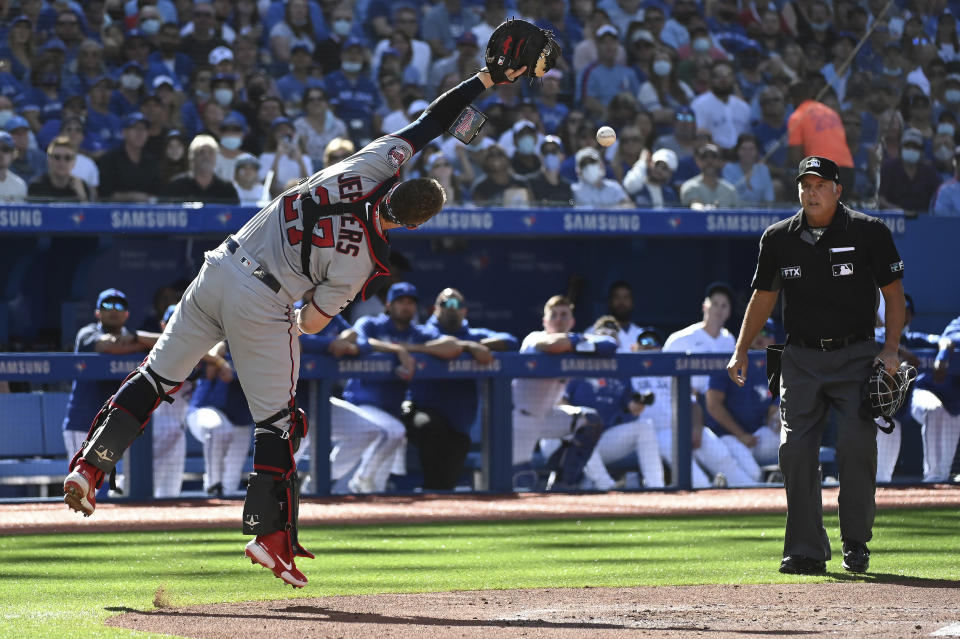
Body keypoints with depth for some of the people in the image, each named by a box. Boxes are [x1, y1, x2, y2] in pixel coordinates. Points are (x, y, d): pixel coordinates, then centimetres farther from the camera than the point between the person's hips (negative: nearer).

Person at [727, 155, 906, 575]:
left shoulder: (868, 232, -3)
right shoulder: (779, 238, 5)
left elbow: (894, 293, 1)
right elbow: (763, 297, 17)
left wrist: (891, 349, -10)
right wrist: (741, 350, 10)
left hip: (855, 355, -3)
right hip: (801, 359, 3)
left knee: (857, 443, -15)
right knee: (795, 448, -7)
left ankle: (856, 544, 0)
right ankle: (806, 551, -2)